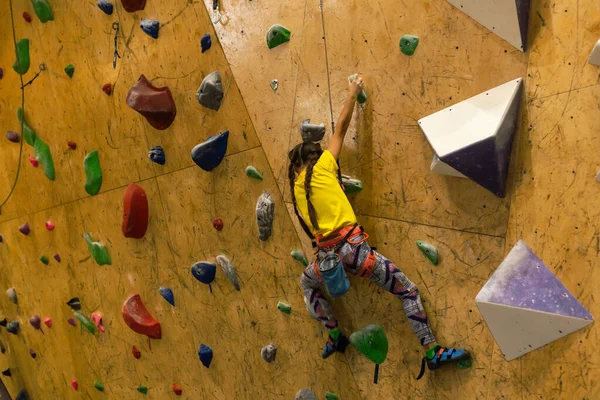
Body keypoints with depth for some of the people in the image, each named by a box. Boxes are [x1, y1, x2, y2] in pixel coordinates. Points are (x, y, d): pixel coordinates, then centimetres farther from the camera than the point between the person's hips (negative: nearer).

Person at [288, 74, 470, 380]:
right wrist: (352, 94, 25)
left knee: (307, 283, 38)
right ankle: (432, 352, 5)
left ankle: (334, 336, 34)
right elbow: (341, 128, 12)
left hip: (326, 257, 5)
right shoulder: (321, 168, 4)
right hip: (352, 247, -4)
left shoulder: (296, 186, 16)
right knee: (408, 290, 6)